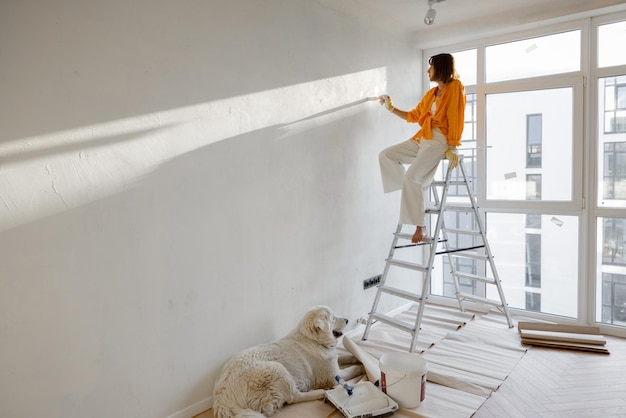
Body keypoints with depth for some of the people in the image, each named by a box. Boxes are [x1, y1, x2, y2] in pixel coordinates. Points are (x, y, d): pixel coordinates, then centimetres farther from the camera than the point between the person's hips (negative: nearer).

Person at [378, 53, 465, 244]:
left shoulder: (455, 87, -5)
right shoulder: (430, 93, 18)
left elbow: (455, 119, -13)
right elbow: (414, 116, 25)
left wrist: (452, 148, -18)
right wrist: (391, 108, 21)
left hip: (439, 141, -9)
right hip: (422, 139, 9)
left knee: (411, 177, -26)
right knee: (385, 155, -1)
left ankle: (421, 227, -18)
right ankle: (411, 193, 1)